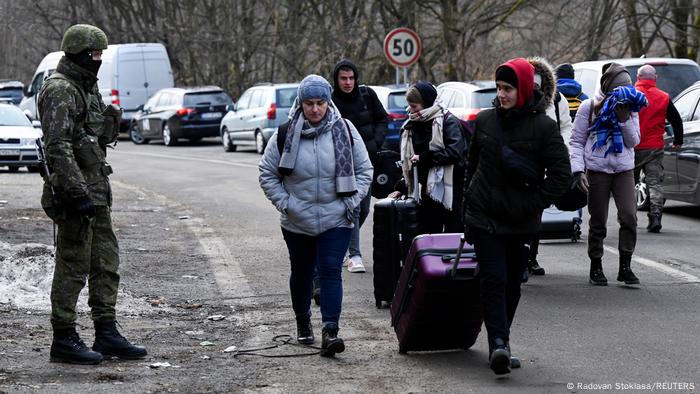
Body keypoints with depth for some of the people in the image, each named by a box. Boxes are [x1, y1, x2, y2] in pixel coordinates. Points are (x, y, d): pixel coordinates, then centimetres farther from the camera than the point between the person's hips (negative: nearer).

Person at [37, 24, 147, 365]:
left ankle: (106, 334, 17)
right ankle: (64, 340, 3)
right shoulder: (60, 90, -14)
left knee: (106, 262, 11)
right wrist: (77, 193, -26)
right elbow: (58, 148, -22)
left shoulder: (87, 87, 16)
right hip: (76, 191, -10)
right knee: (73, 266, -4)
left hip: (96, 191, 10)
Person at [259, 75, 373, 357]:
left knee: (331, 271, -12)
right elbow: (267, 173, 3)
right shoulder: (285, 134, -5)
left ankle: (330, 331, -18)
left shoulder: (344, 131, -3)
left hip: (336, 220, -1)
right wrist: (284, 203, -6)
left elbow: (364, 169, 5)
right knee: (302, 272, 15)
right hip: (297, 222, 1)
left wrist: (351, 201, -4)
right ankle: (303, 323, 35)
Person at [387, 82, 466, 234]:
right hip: (425, 194, 7)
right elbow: (408, 163, 20)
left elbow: (455, 152, -21)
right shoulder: (412, 127, 14)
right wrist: (402, 188, 10)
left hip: (450, 192, -7)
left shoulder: (448, 122, -8)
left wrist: (423, 158, -15)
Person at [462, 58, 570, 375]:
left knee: (512, 284, 10)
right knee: (493, 278, -13)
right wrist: (469, 202, 13)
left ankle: (500, 344, 23)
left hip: (521, 222, 0)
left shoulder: (544, 126, -5)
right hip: (485, 217, 1)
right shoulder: (485, 120, 4)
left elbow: (560, 174, -4)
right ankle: (499, 343, -18)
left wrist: (533, 204, -9)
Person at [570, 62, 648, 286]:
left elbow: (633, 141, 2)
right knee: (598, 223, 3)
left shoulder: (630, 109, 10)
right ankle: (596, 269, 15)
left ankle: (625, 267, -7)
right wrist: (579, 170, -9)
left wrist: (624, 117, -11)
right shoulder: (589, 107, 1)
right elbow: (576, 141, 1)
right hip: (597, 170, -2)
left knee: (629, 216, -15)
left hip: (624, 170, 2)